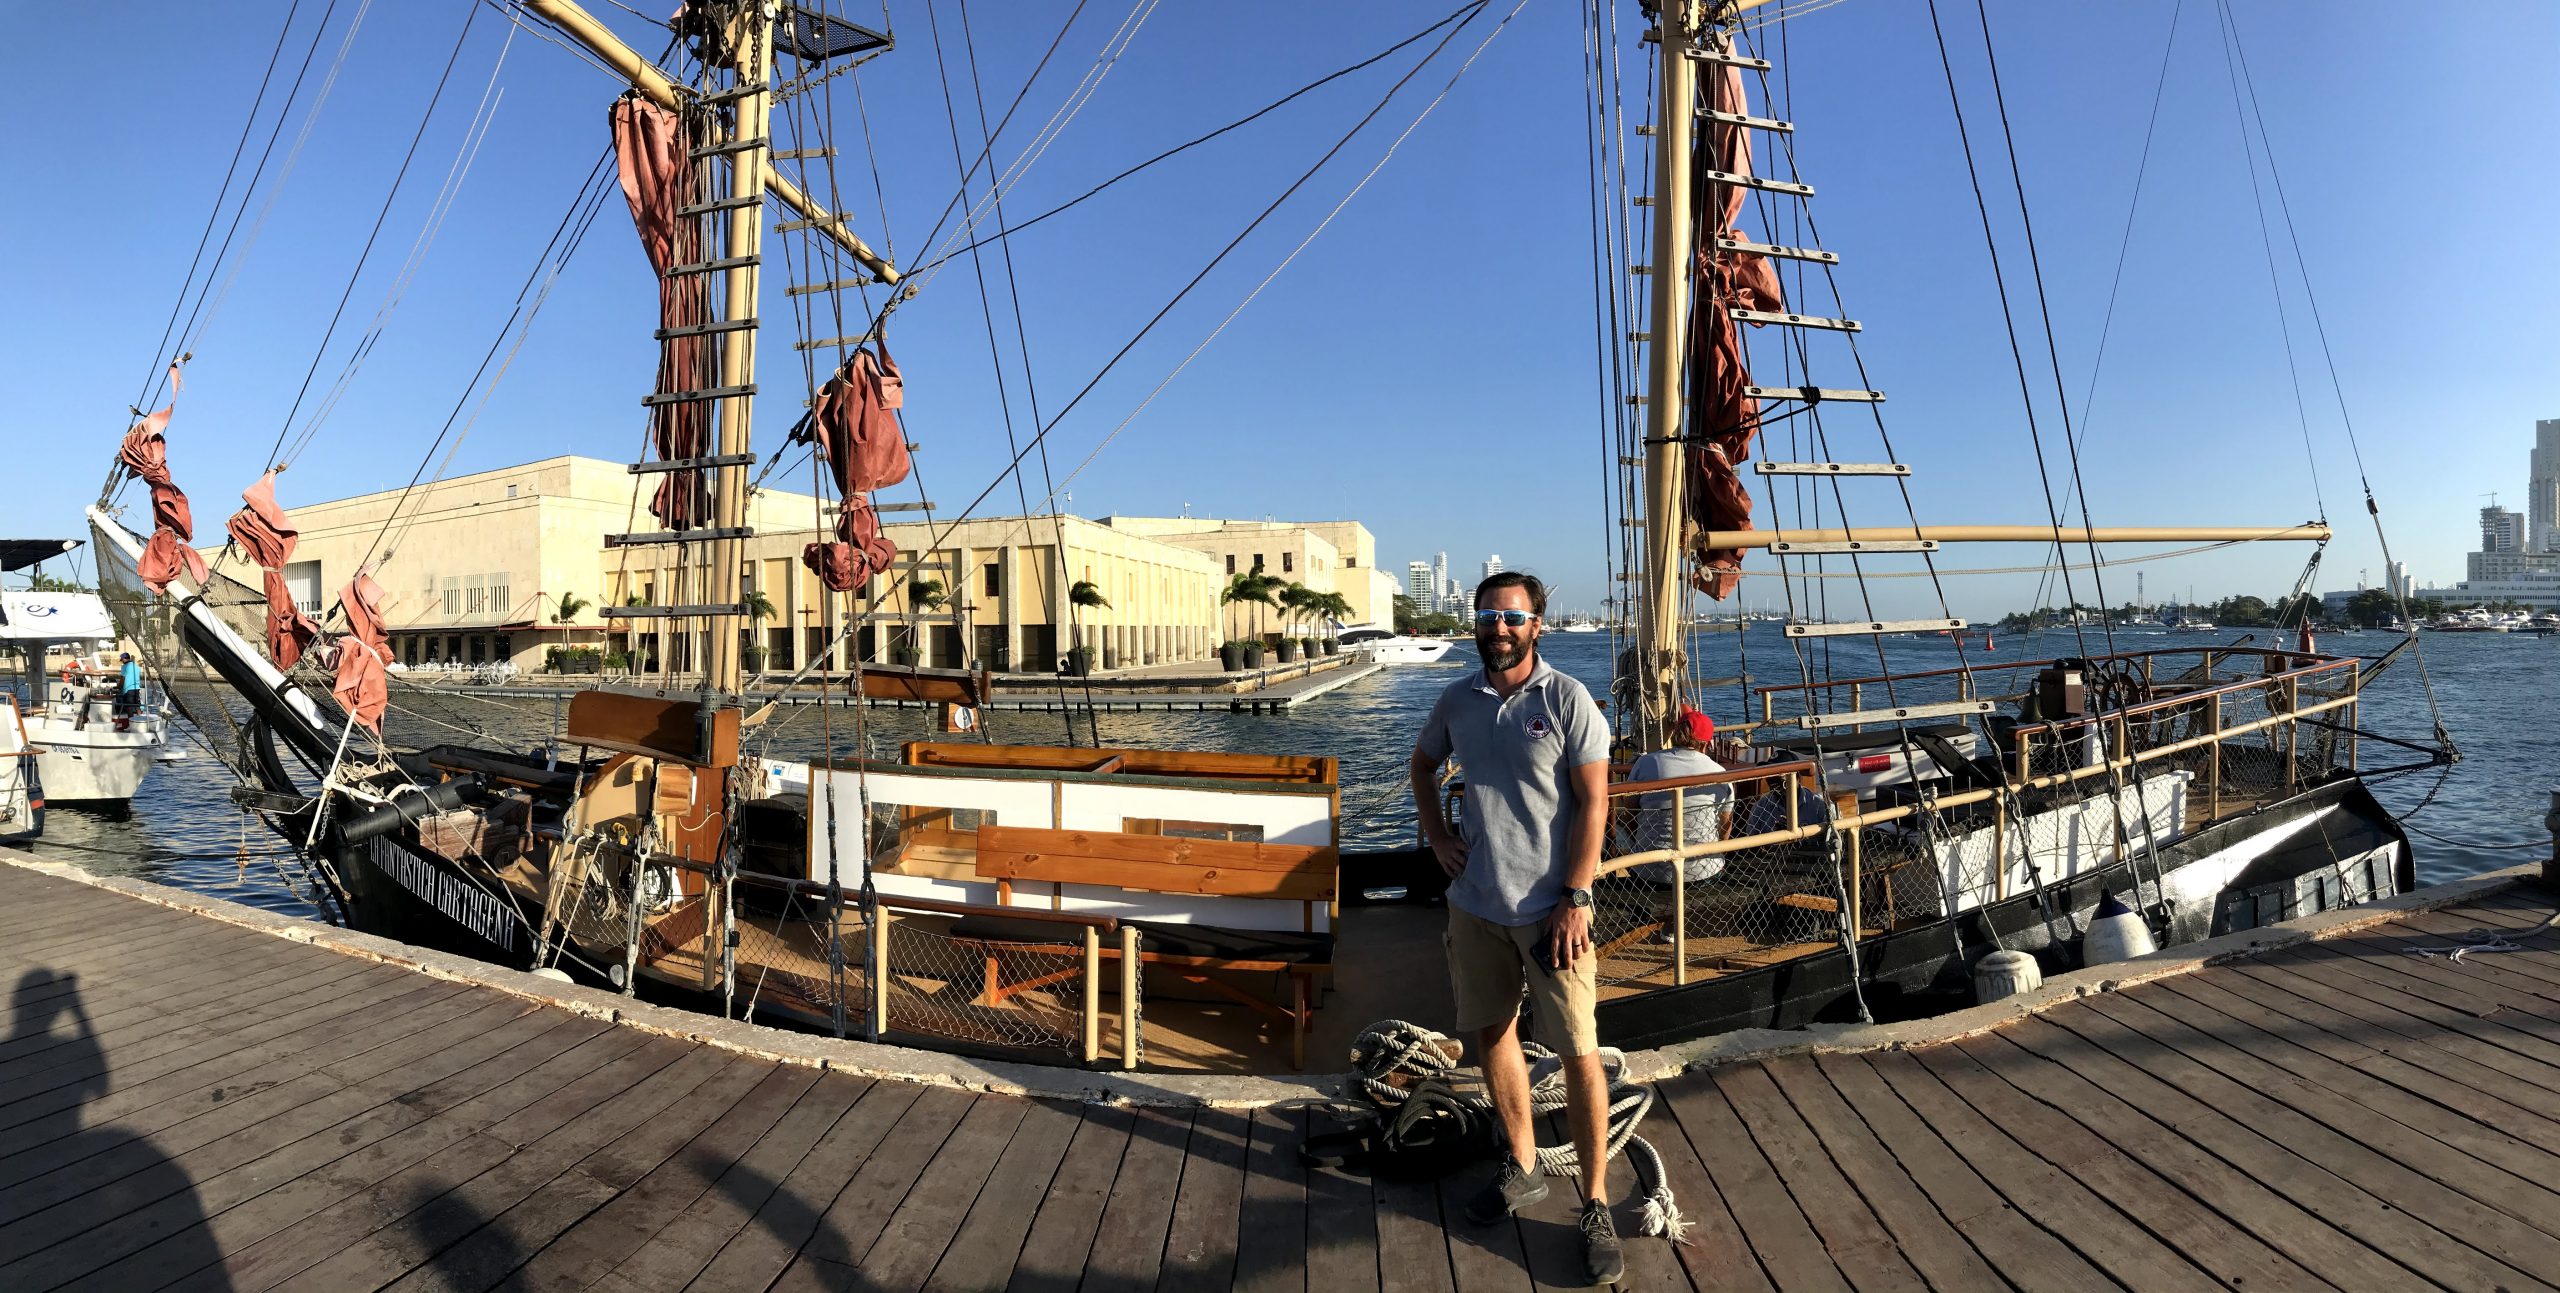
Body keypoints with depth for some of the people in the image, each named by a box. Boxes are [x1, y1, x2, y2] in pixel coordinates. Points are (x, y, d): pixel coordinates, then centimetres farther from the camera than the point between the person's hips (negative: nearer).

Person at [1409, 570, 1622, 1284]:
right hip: (1475, 903, 5)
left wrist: (1576, 897, -16)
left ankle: (1596, 1204, 14)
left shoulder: (1567, 700, -10)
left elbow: (1593, 802, -10)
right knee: (1492, 1034, 16)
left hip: (1550, 908, -5)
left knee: (1579, 1052, -2)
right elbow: (1423, 764, 22)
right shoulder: (1457, 700, 3)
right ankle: (1521, 1171, 35)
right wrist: (1437, 834, 8)